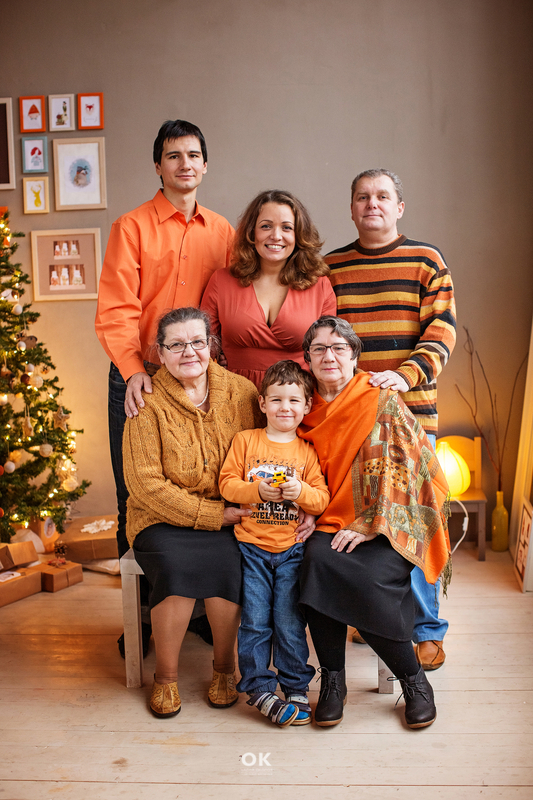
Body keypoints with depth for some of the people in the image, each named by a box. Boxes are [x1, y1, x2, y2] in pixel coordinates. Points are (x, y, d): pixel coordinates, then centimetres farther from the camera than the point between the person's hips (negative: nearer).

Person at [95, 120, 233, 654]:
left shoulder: (222, 232, 12)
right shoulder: (132, 228, 1)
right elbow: (115, 311, -7)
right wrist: (132, 370, -21)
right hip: (140, 379, -3)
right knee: (137, 499, 4)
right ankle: (141, 614, 19)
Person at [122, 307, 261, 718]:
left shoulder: (241, 392, 1)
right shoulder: (149, 403, -7)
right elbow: (146, 484, -12)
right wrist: (213, 514, -16)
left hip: (228, 520, 2)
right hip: (162, 520, -1)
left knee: (226, 561, -28)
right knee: (177, 566, -30)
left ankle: (224, 668, -1)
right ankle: (166, 676, -4)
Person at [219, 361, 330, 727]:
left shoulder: (307, 451, 6)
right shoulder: (245, 440, 4)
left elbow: (323, 499, 4)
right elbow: (227, 483, -1)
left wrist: (301, 492, -16)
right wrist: (258, 491, -16)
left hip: (292, 548, 0)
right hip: (251, 546, 0)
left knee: (289, 621, 2)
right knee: (255, 621, 1)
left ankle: (296, 687, 17)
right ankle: (259, 687, 15)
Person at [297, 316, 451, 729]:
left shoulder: (384, 403, -1)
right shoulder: (307, 410, 12)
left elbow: (400, 471, -8)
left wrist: (368, 525, -16)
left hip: (386, 526, -3)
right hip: (331, 522, 3)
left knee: (369, 578, -30)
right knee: (317, 557, -29)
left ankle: (414, 679, -5)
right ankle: (333, 678, -13)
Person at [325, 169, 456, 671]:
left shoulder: (426, 261, 6)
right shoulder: (330, 267, 12)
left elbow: (441, 331, -2)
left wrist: (405, 374, -18)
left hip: (410, 410, -2)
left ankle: (426, 630, 16)